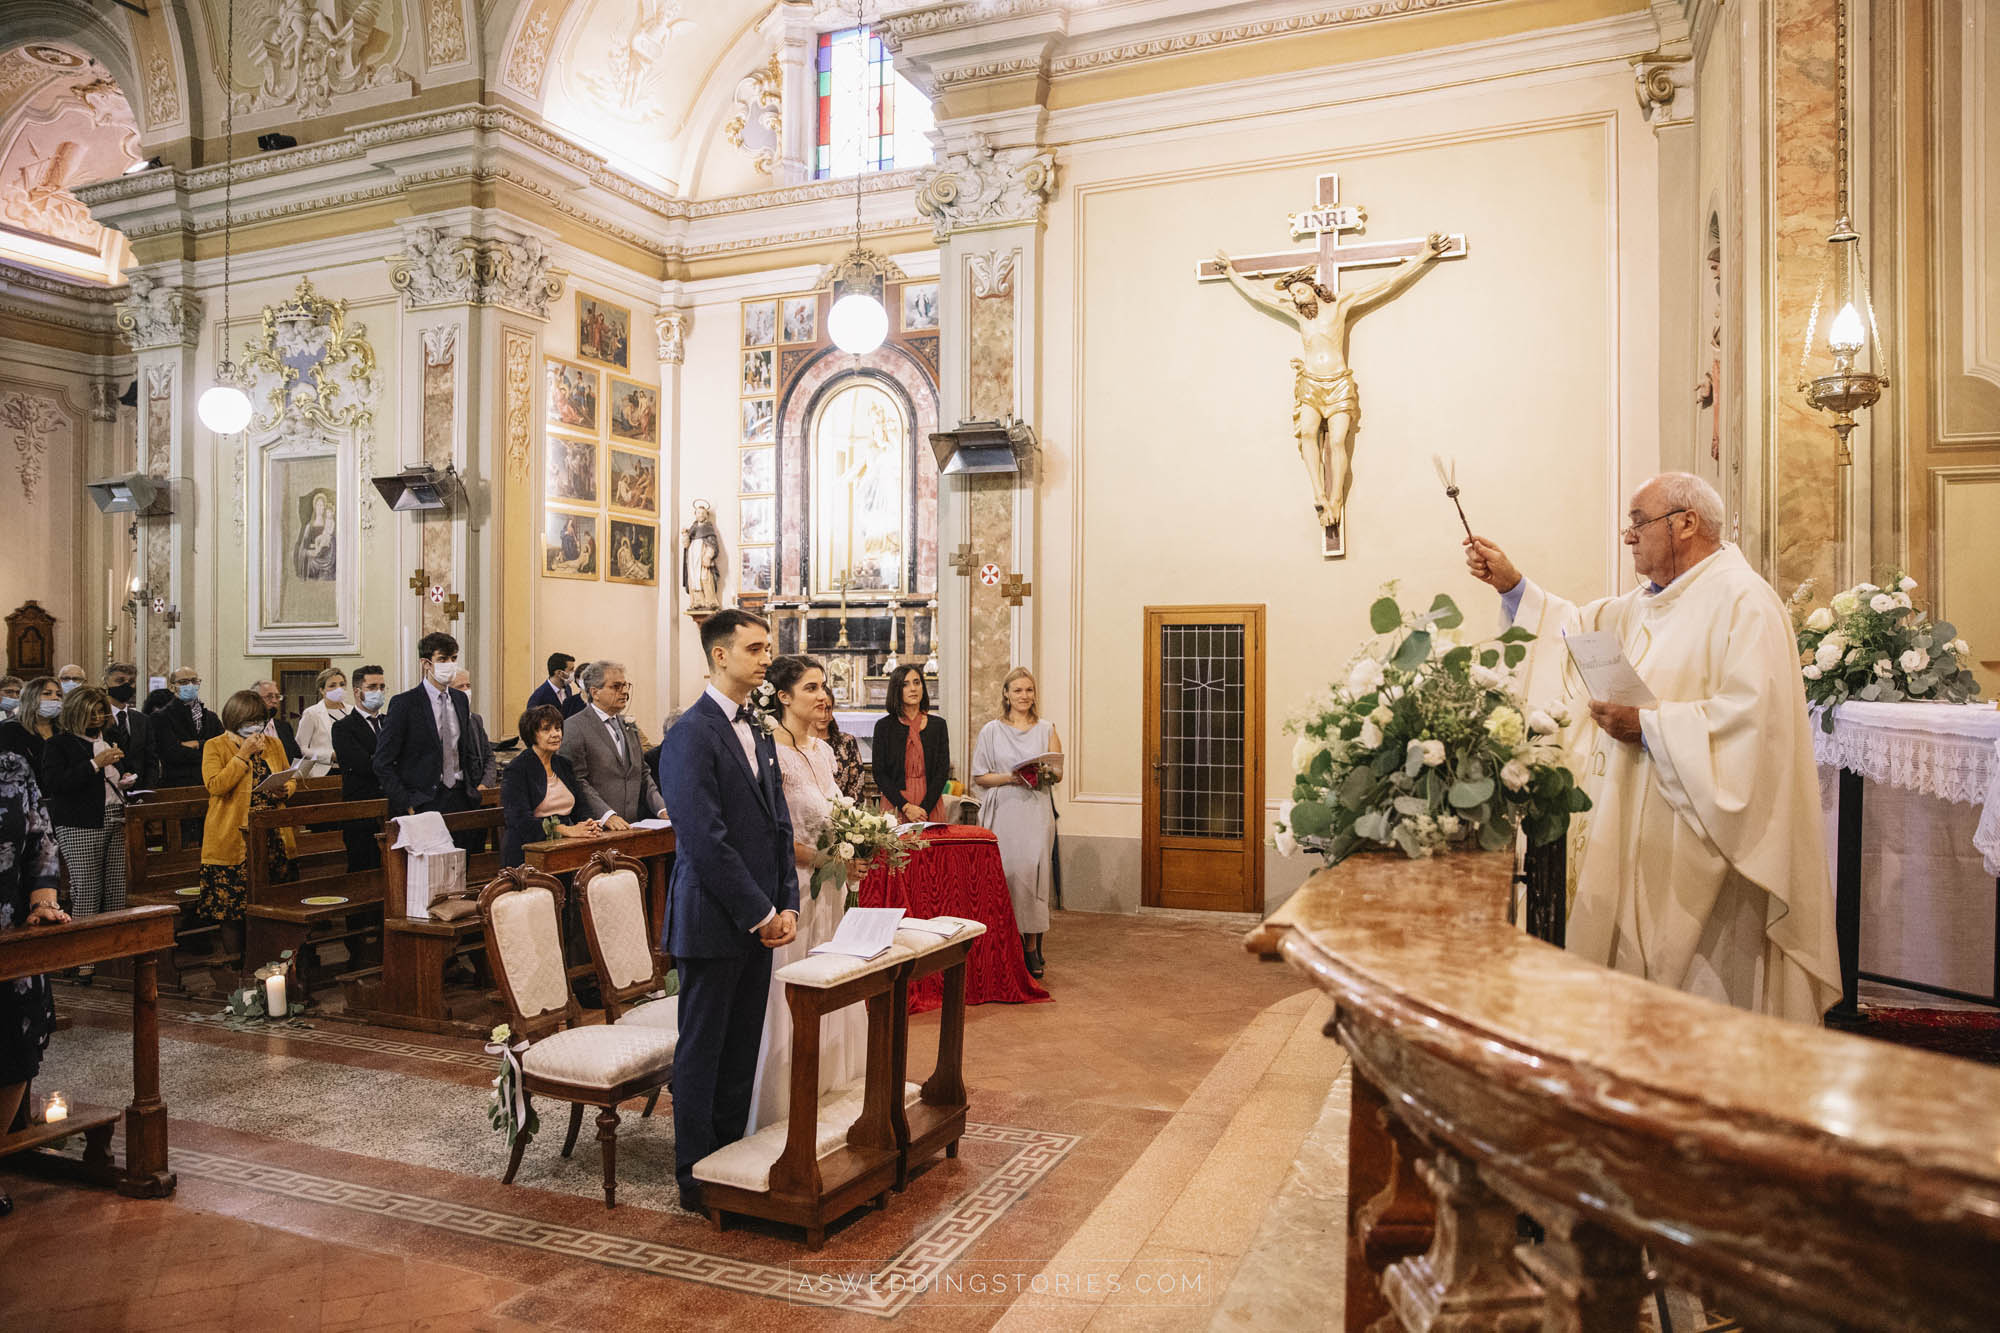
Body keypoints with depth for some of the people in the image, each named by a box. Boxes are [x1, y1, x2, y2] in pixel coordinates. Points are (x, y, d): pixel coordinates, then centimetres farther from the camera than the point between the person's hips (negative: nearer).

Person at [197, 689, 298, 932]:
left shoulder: (274, 745, 14)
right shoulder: (215, 746, 1)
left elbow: (291, 780, 22)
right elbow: (215, 786, -13)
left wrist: (285, 789, -1)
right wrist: (243, 754, -13)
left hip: (273, 836, 4)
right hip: (234, 839, -4)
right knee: (233, 903, -3)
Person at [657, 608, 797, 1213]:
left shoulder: (758, 734, 13)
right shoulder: (691, 733, -14)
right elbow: (705, 840, -20)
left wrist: (786, 904, 4)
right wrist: (760, 913, -15)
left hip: (757, 921, 8)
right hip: (712, 921, -8)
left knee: (742, 1049, 15)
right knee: (702, 1051, 5)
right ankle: (697, 1179, 18)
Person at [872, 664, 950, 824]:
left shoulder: (938, 725, 6)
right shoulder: (884, 726, 2)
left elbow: (943, 770, 1)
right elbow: (879, 774, -2)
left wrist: (924, 808, -10)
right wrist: (906, 807, -12)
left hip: (930, 804, 1)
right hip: (895, 806, -1)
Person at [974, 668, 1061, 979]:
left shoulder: (1046, 729, 12)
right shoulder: (991, 731, 8)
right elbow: (979, 775, 6)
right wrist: (1010, 778, -9)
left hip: (1036, 810, 1)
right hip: (1003, 810, 0)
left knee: (1032, 870, -8)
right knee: (1004, 871, -6)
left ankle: (1031, 946, 1)